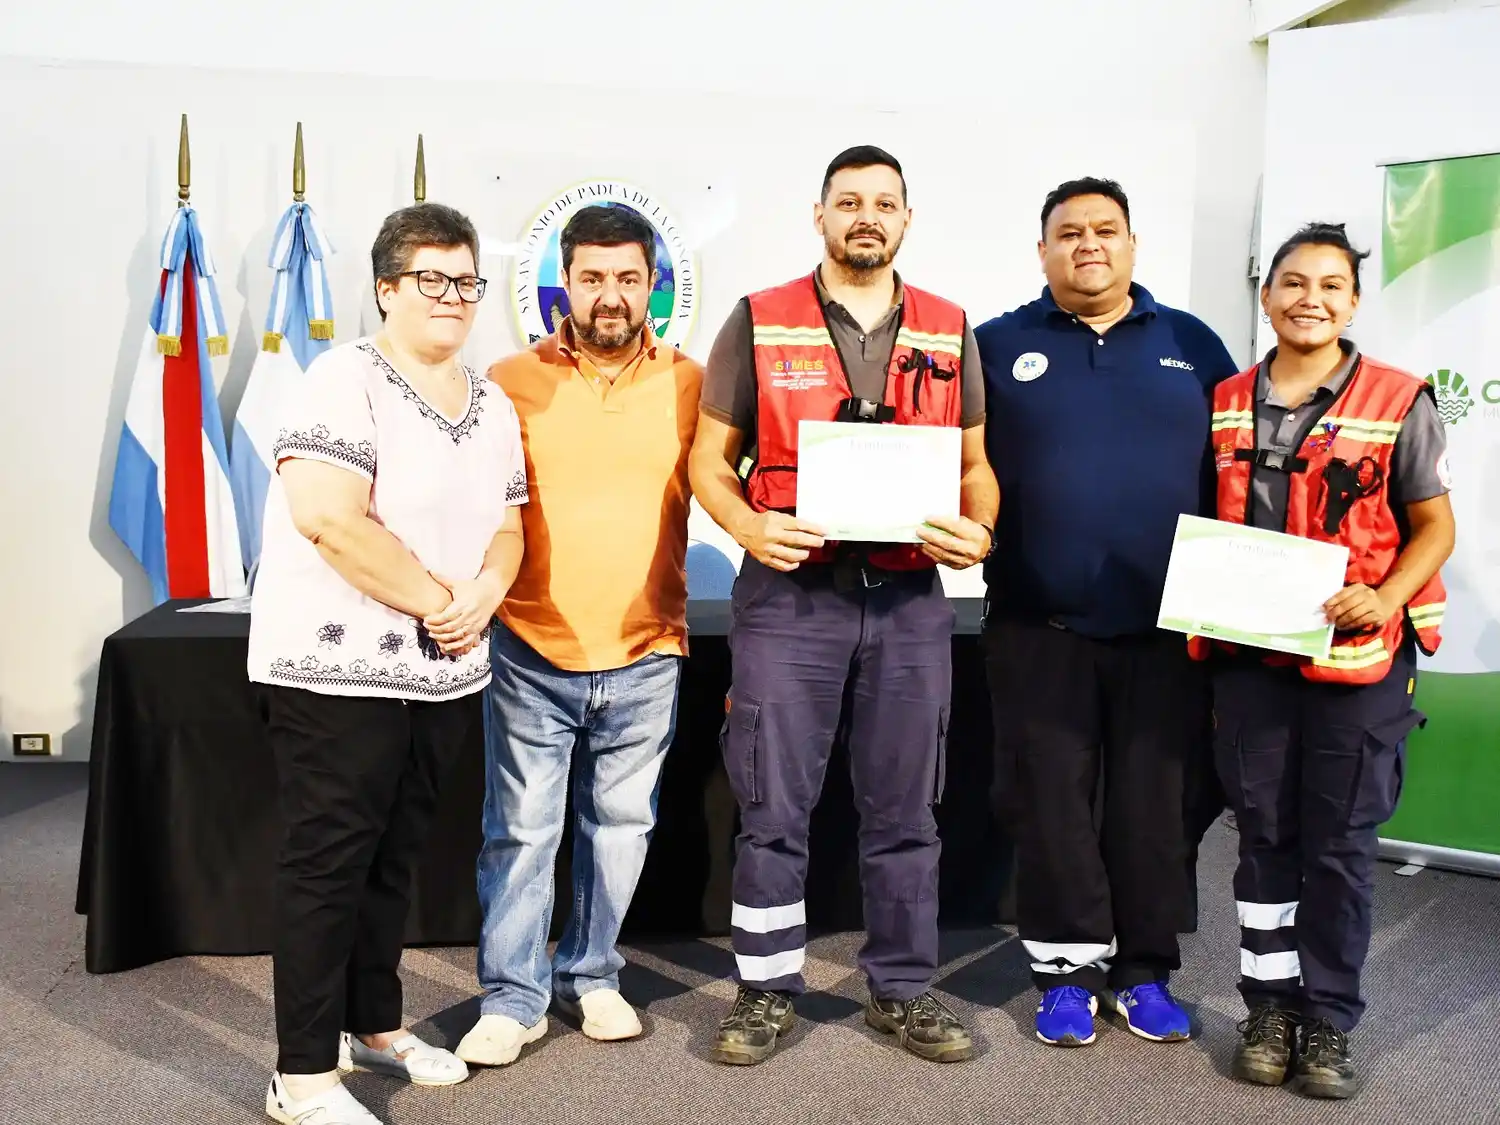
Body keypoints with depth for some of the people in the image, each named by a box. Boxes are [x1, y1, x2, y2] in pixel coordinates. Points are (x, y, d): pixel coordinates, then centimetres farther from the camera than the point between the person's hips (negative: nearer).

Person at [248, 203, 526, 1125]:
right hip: (338, 668, -7)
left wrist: (484, 593, -8)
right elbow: (328, 518, -23)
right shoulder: (347, 380, -12)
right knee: (328, 864, 0)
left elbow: (506, 524, 14)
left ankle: (375, 1024, 33)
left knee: (394, 858, 18)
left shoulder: (492, 406, 12)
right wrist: (437, 600, -17)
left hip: (445, 673, 7)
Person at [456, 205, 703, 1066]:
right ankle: (513, 997, 19)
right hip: (531, 653, -1)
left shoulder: (692, 383, 1)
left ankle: (591, 976, 32)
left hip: (646, 656, 2)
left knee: (622, 827, 13)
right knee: (522, 830, 4)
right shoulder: (513, 380, -1)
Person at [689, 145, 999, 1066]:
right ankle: (768, 990, 20)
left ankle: (904, 989, 26)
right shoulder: (759, 323, 2)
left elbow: (975, 463, 13)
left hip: (910, 598, 2)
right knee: (773, 807, 4)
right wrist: (749, 528, -17)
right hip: (788, 593, -2)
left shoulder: (949, 332, 9)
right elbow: (710, 459, 3)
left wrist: (979, 530, -8)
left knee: (905, 808, 11)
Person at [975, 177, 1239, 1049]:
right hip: (1040, 626, -1)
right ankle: (1068, 971, 20)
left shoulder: (1193, 345, 9)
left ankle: (1145, 970, 23)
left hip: (1165, 625, 1)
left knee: (1153, 804, 9)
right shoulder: (997, 346, 4)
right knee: (1052, 805, 5)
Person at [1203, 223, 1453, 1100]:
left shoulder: (1398, 404, -3)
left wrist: (1385, 598, -17)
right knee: (1264, 836, 10)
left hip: (1358, 660, -3)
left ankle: (1330, 1021, 19)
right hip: (1249, 655, 3)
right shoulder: (1224, 407, 8)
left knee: (1340, 844, 5)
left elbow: (1435, 526, 0)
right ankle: (1271, 1009, 23)